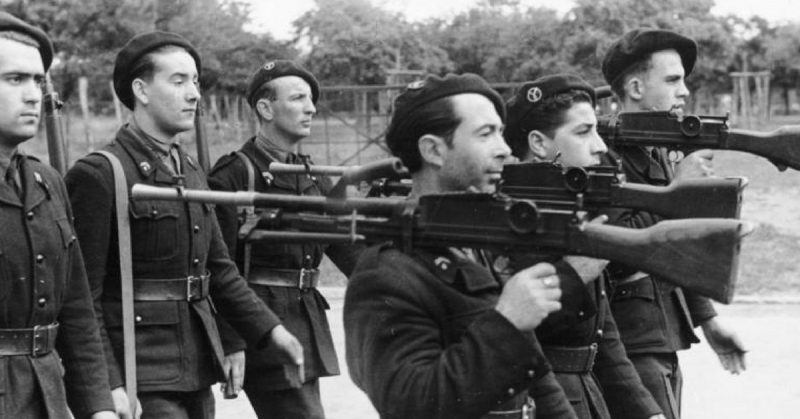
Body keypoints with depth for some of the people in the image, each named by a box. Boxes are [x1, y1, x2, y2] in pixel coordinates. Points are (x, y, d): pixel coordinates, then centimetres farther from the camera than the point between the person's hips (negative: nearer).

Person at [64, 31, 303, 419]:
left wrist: (269, 330, 8)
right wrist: (107, 387, -20)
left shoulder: (192, 173, 14)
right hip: (140, 375, -8)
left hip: (196, 371, 8)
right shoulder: (98, 174, -12)